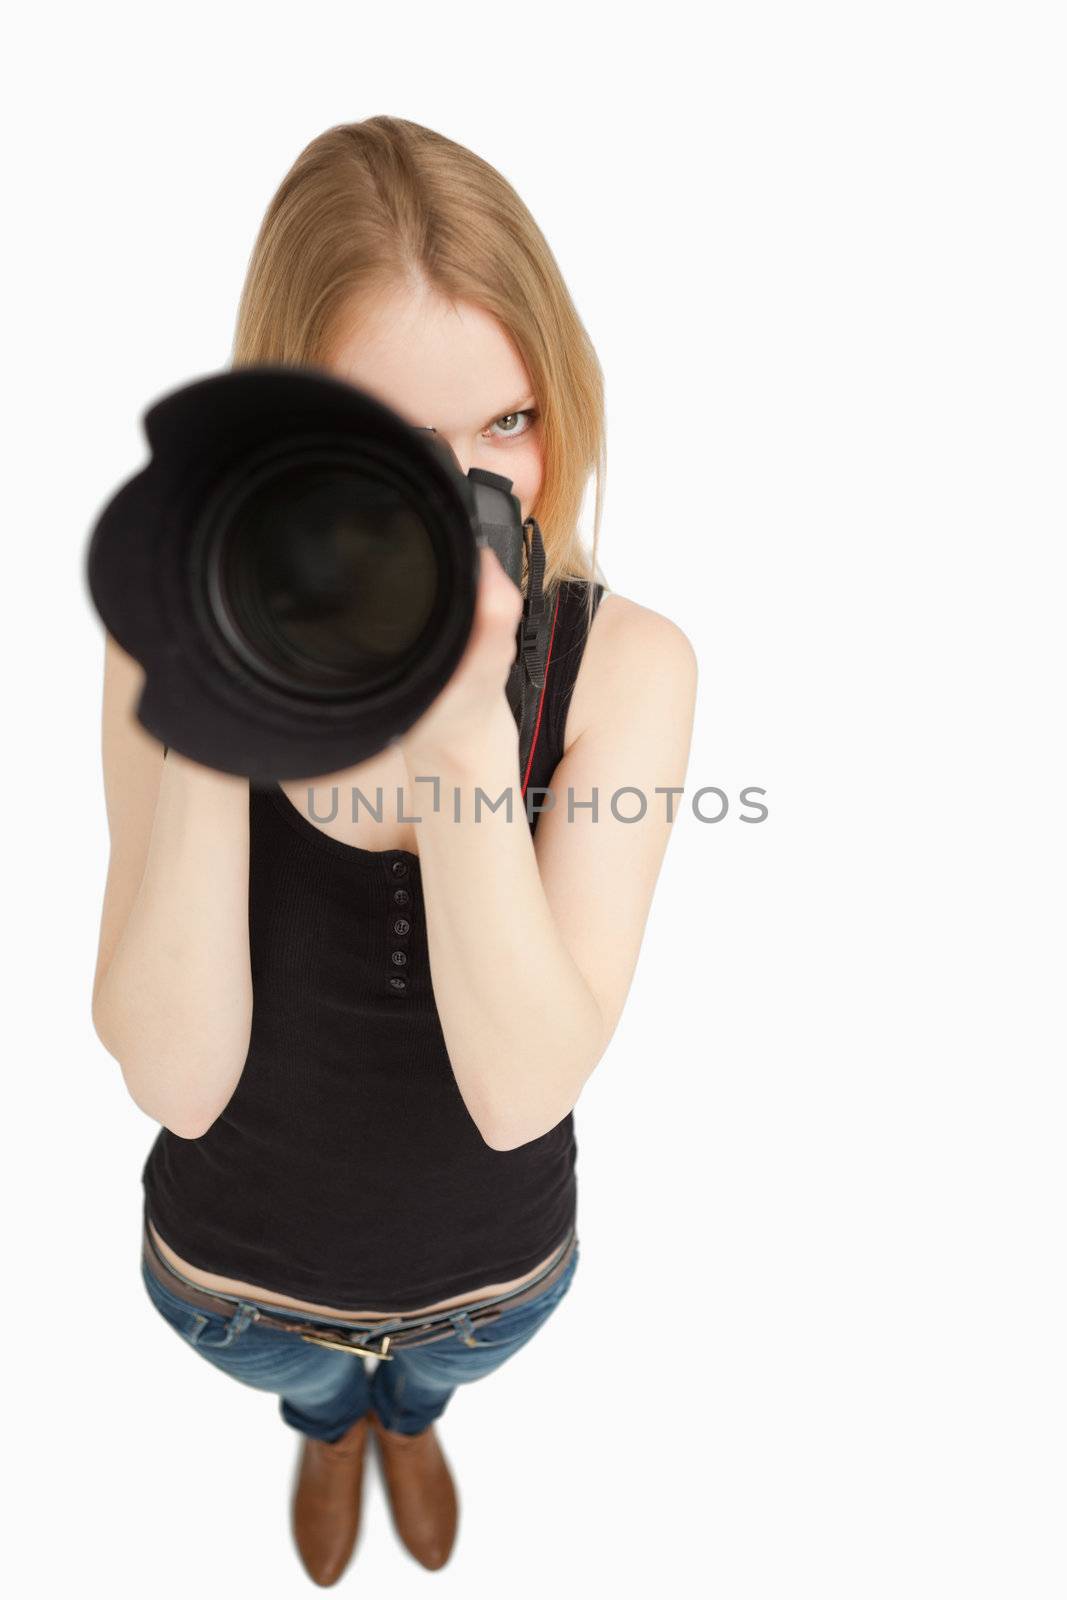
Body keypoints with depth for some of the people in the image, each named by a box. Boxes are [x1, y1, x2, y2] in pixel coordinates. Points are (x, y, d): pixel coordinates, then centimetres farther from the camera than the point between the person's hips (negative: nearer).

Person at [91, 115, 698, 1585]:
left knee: (432, 1374, 36)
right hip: (235, 1266, 0)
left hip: (495, 1264, 1)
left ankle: (409, 1420, 76)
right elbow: (177, 1083, -29)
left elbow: (523, 1094, -32)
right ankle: (331, 1429, 75)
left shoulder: (625, 665, -27)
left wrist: (464, 743, -46)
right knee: (306, 1381, 35)